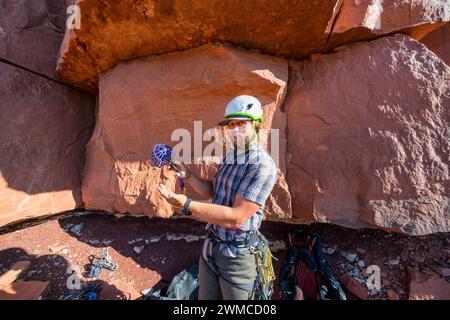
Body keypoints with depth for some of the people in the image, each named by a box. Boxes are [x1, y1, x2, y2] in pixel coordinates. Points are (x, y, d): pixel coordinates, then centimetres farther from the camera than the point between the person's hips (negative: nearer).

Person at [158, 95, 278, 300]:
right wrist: (186, 173, 0)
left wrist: (186, 205, -28)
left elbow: (236, 218, -28)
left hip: (236, 254, -7)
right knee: (205, 296, 24)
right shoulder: (228, 157, 4)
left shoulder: (262, 164, -23)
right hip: (209, 246, 7)